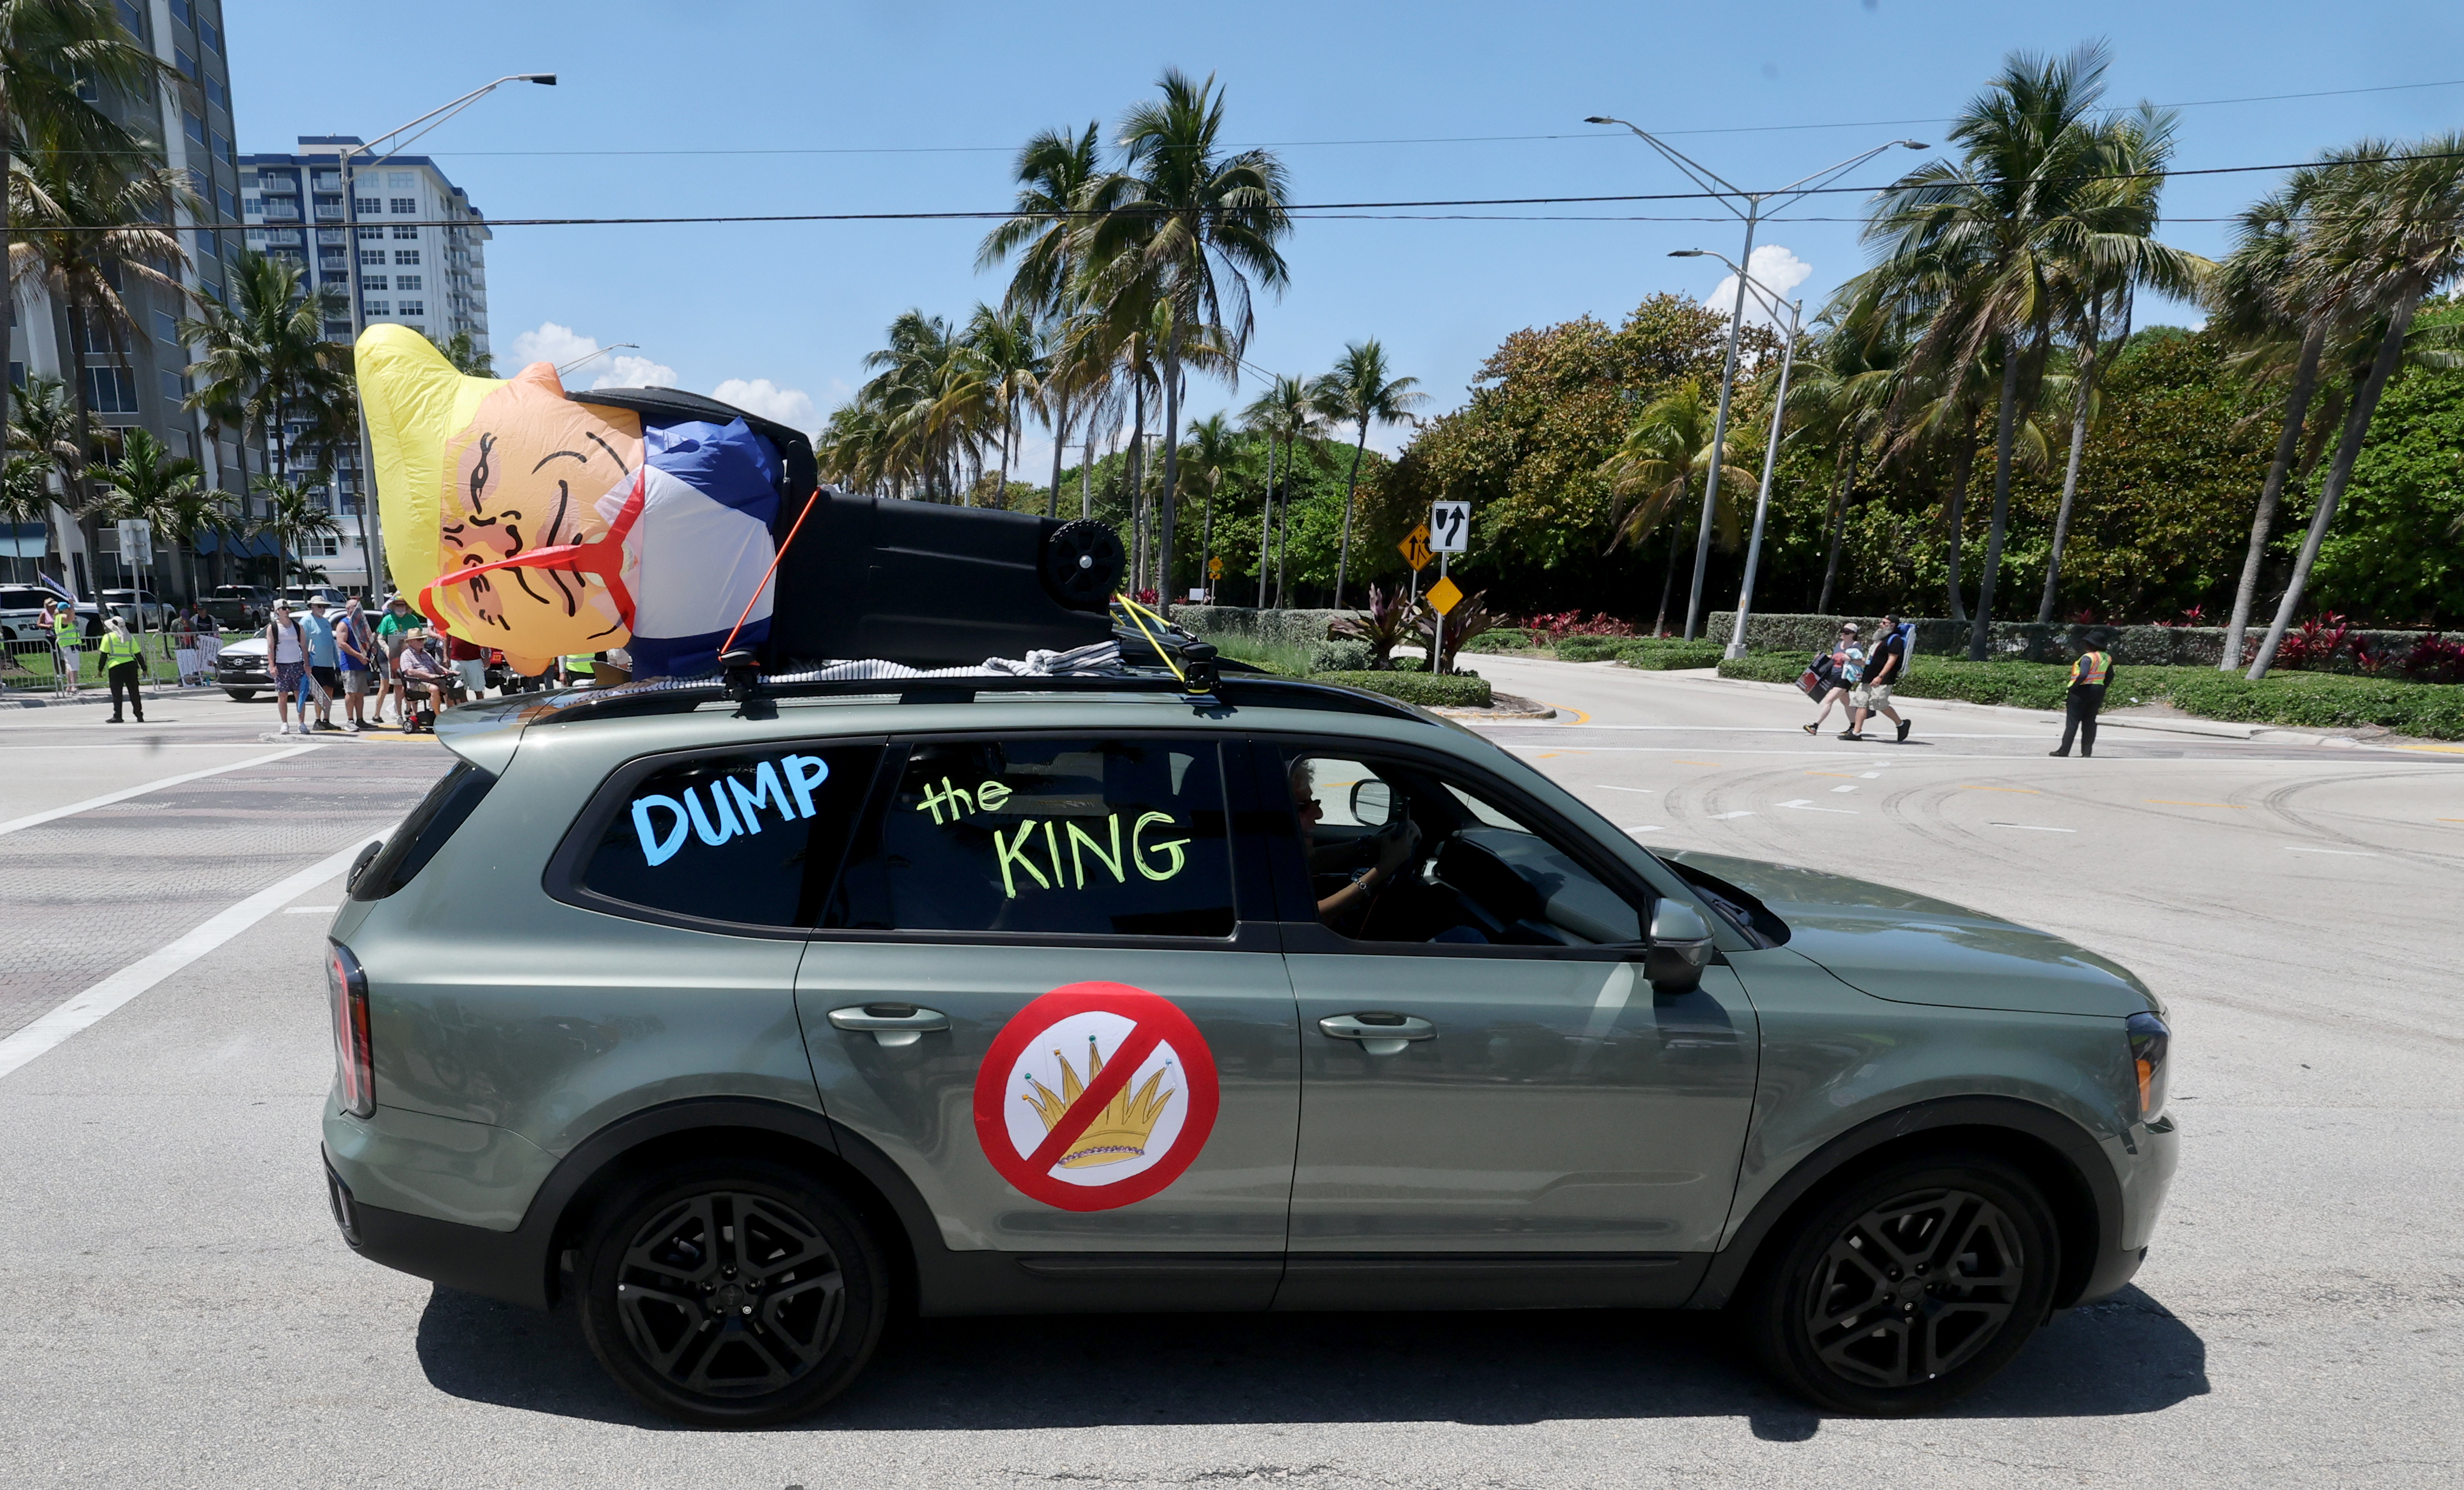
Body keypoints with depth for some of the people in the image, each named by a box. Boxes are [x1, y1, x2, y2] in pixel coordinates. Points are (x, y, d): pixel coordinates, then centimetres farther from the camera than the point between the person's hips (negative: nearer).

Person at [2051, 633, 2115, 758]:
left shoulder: (2088, 657, -16)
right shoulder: (2107, 658, 8)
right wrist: (2101, 691, 21)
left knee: (2072, 722, -2)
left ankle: (2064, 751, -1)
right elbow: (2110, 677, 14)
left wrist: (2072, 688, -19)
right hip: (2098, 691, 7)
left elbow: (2083, 675, -27)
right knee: (2090, 722, 11)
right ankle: (2087, 752, 10)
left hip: (2082, 691, -7)